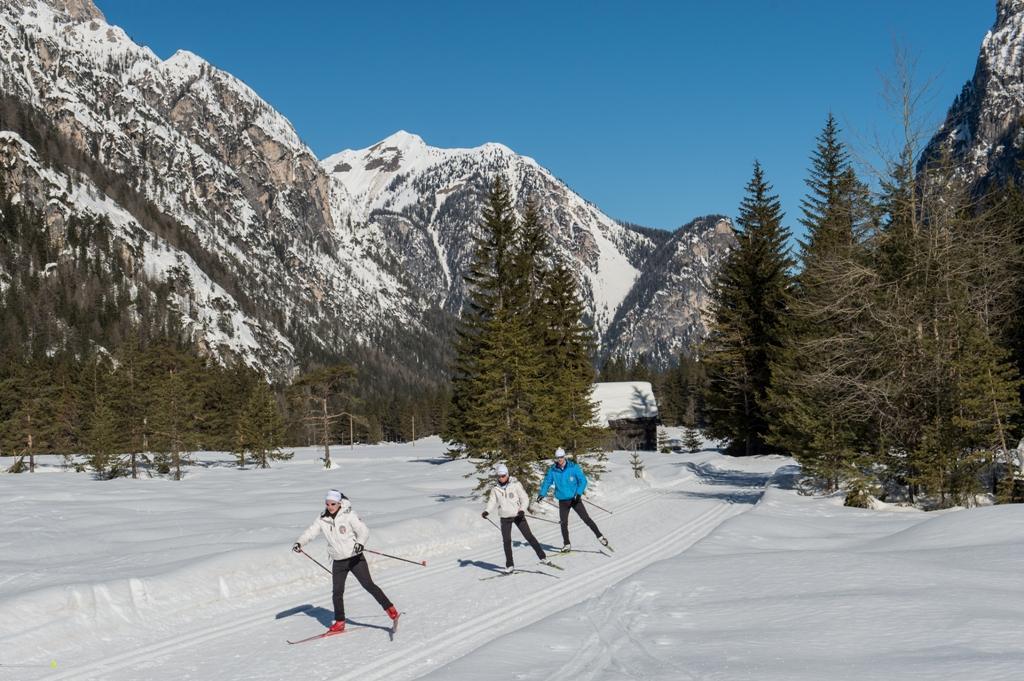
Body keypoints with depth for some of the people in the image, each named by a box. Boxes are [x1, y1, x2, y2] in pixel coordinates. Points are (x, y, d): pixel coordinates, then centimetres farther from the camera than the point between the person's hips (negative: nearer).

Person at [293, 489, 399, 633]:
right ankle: (340, 622, 18)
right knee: (337, 592, 4)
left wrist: (360, 543, -35)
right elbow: (311, 532, 0)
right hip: (338, 562, 4)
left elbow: (364, 530, -16)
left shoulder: (348, 515, -12)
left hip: (355, 558, -4)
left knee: (368, 585, -7)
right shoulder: (323, 519, 1)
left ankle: (390, 609, 3)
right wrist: (299, 542, -19)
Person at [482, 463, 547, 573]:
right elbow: (492, 502, 3)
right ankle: (509, 565, 6)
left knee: (529, 536, -1)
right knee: (506, 541, -2)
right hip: (505, 518, 2)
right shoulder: (495, 489, 1)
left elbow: (525, 498, -6)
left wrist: (522, 510, -21)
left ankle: (542, 556, 11)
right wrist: (487, 511, -16)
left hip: (518, 515, -2)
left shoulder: (515, 484, -8)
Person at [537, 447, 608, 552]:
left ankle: (599, 536, 11)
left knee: (586, 519, -2)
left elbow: (583, 480, -10)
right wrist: (542, 494, -8)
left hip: (575, 499, -2)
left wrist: (579, 493, -20)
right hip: (563, 501, 2)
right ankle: (567, 545, 15)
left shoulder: (573, 467, -11)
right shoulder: (553, 470, -4)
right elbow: (547, 482, 6)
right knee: (564, 523, 1)